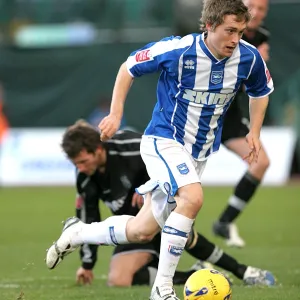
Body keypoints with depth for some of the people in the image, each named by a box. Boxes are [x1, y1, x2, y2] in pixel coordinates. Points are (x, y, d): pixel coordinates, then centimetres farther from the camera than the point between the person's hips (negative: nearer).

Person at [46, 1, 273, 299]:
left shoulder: (249, 58, -10)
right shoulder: (175, 50, -21)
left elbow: (260, 91, 13)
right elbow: (129, 68, -4)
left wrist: (254, 133, 4)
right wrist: (116, 114, -6)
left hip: (199, 153, 5)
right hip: (163, 140, -5)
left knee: (141, 232, 7)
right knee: (192, 197, -33)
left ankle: (77, 233, 34)